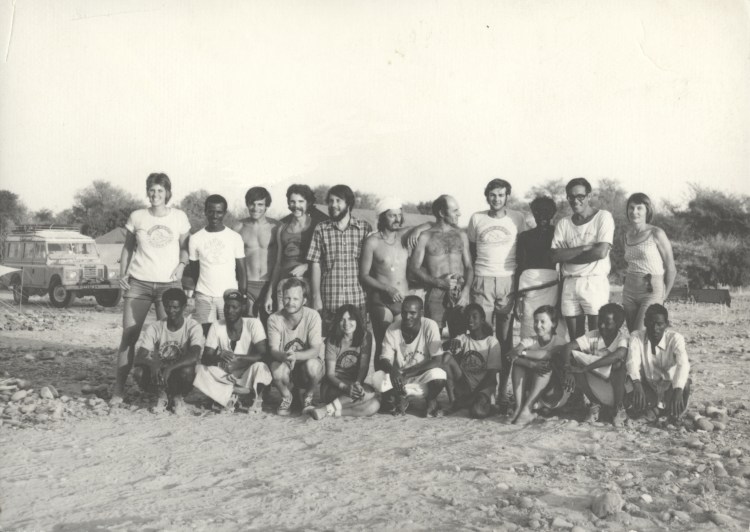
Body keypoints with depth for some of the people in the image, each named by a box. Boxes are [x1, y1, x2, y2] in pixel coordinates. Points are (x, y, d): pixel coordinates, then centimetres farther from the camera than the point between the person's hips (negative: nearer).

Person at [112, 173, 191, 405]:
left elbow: (185, 247, 11)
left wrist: (182, 265, -7)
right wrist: (123, 273, 3)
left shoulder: (179, 217, 4)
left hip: (169, 284, 0)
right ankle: (118, 389, 4)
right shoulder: (137, 217, 5)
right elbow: (127, 247, 14)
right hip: (138, 283, 0)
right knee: (129, 336, -3)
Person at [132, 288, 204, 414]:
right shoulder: (155, 328, -8)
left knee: (187, 370, -36)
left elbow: (194, 357, -30)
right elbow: (138, 359, -16)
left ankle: (178, 397, -3)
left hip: (179, 380, -1)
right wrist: (152, 363, -38)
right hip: (158, 375, 2)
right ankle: (161, 395, 1)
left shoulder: (193, 327, -14)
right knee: (138, 372, -28)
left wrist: (170, 368, -42)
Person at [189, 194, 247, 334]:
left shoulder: (235, 237, 1)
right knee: (205, 334, -3)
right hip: (204, 296, 1)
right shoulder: (195, 239, 3)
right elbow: (194, 269, 13)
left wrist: (243, 297, -2)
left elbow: (242, 271, 3)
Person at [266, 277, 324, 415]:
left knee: (312, 365, -35)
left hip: (308, 360, -1)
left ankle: (307, 396, 0)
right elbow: (273, 351, -16)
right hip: (285, 367, 1)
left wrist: (296, 355, -42)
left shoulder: (312, 316, -17)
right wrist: (285, 356, -41)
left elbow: (315, 350, -21)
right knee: (276, 367, -33)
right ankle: (286, 397, 2)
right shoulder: (274, 319, -12)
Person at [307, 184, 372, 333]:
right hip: (329, 302, 0)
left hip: (358, 300, 0)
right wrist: (316, 297, -1)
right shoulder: (321, 229, 5)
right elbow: (316, 265, 4)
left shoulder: (365, 228, 4)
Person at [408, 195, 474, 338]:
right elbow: (413, 269, -1)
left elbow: (469, 267, 12)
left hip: (460, 297, 3)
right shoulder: (425, 237, 2)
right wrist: (439, 282, -12)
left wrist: (466, 291, -5)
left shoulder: (461, 236, 13)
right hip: (435, 296, -3)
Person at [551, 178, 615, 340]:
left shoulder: (603, 217, -1)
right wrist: (585, 248, -11)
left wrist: (569, 255, -4)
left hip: (595, 282, -4)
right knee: (574, 337, 7)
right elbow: (556, 255, -2)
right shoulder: (563, 223, 10)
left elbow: (601, 252, -12)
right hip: (569, 283, 4)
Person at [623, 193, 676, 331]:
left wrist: (664, 296, -1)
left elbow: (671, 269, -4)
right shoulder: (627, 235, 11)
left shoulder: (656, 234, -7)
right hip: (629, 292, 6)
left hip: (652, 291, -6)